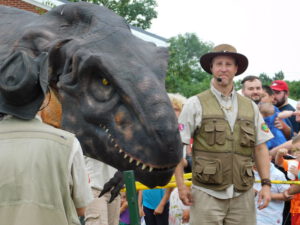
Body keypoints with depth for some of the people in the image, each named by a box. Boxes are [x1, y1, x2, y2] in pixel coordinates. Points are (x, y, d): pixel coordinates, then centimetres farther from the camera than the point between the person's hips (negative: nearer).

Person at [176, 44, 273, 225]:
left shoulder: (251, 107, 13)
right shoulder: (195, 104, 2)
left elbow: (260, 148, 13)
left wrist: (266, 184, 4)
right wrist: (181, 186, -7)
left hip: (243, 195, 3)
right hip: (207, 194, -3)